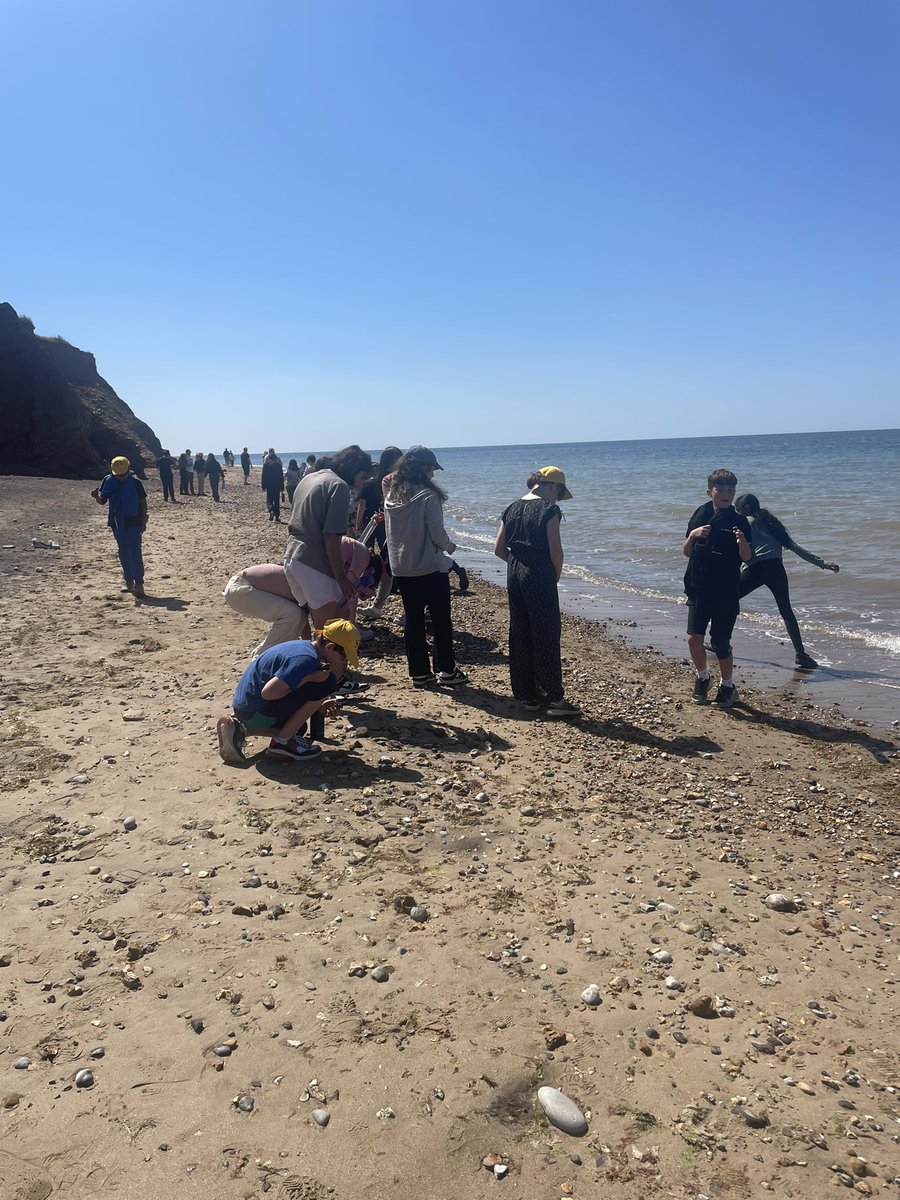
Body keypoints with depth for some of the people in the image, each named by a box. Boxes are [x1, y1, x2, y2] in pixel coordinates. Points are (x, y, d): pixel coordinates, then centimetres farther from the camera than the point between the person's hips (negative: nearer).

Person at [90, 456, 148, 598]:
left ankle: (138, 584, -8)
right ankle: (129, 582, 24)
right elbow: (102, 501, 7)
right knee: (123, 554, 12)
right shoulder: (108, 481, 0)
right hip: (117, 523, 4)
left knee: (135, 553, -10)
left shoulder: (135, 482, -9)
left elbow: (143, 502, -2)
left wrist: (143, 522, -6)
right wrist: (97, 496, -16)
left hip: (134, 523, -4)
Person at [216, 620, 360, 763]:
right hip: (255, 712, -10)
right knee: (326, 684, -16)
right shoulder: (306, 659, -21)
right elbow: (268, 692, -27)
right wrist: (310, 678, -20)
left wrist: (316, 706, 10)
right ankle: (282, 742, -6)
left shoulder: (304, 646, 9)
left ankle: (240, 730, 16)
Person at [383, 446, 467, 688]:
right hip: (430, 568, -6)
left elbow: (390, 532, 11)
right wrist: (449, 546, 4)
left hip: (401, 568, 6)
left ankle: (419, 673, 16)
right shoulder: (428, 495, -16)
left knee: (413, 620, 11)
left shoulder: (392, 495, 4)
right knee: (441, 620, 7)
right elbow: (437, 533, -16)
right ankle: (446, 670, 13)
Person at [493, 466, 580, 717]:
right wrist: (556, 575, 2)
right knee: (546, 637, 0)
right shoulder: (549, 509, -10)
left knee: (519, 636, 11)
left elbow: (499, 549, 10)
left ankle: (528, 696, 19)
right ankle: (553, 698, 6)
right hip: (540, 578, -7)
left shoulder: (512, 508, 9)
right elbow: (555, 550, -14)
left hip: (514, 576, 7)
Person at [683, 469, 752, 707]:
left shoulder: (739, 522, -4)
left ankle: (727, 686, 22)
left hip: (726, 593, -2)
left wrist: (742, 542, -27)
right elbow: (686, 552, 7)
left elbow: (747, 558, -7)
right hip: (698, 589, 2)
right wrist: (693, 534, -12)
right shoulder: (700, 516, 3)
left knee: (720, 643, 1)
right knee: (694, 637, -5)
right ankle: (702, 678, 21)